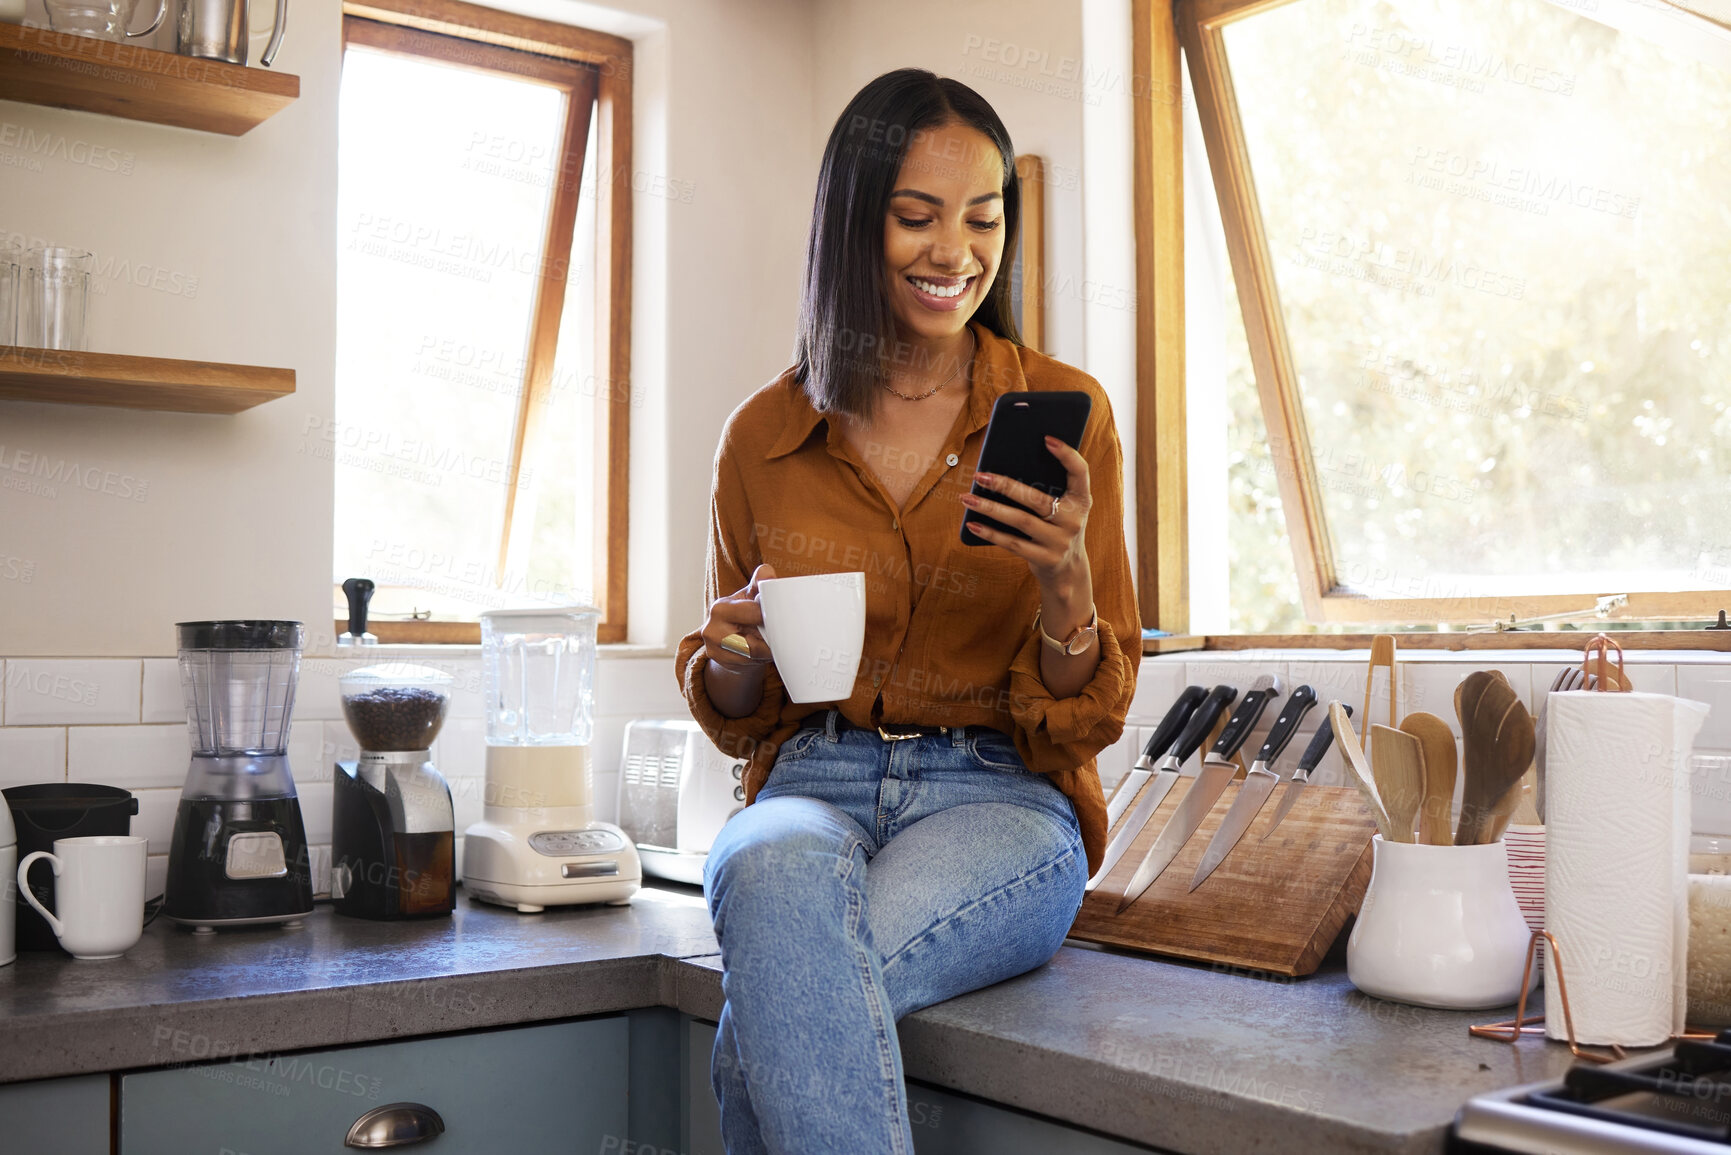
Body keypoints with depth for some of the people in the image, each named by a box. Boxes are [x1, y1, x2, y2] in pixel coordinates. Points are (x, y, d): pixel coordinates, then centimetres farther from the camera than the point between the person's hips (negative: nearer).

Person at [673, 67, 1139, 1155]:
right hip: (813, 791, 3)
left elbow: (1086, 722, 4)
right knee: (781, 878, -36)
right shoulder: (766, 435, 8)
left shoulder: (1063, 410, 2)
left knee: (773, 1019, -34)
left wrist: (1065, 582, -16)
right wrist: (735, 656, -6)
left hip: (1001, 801, -2)